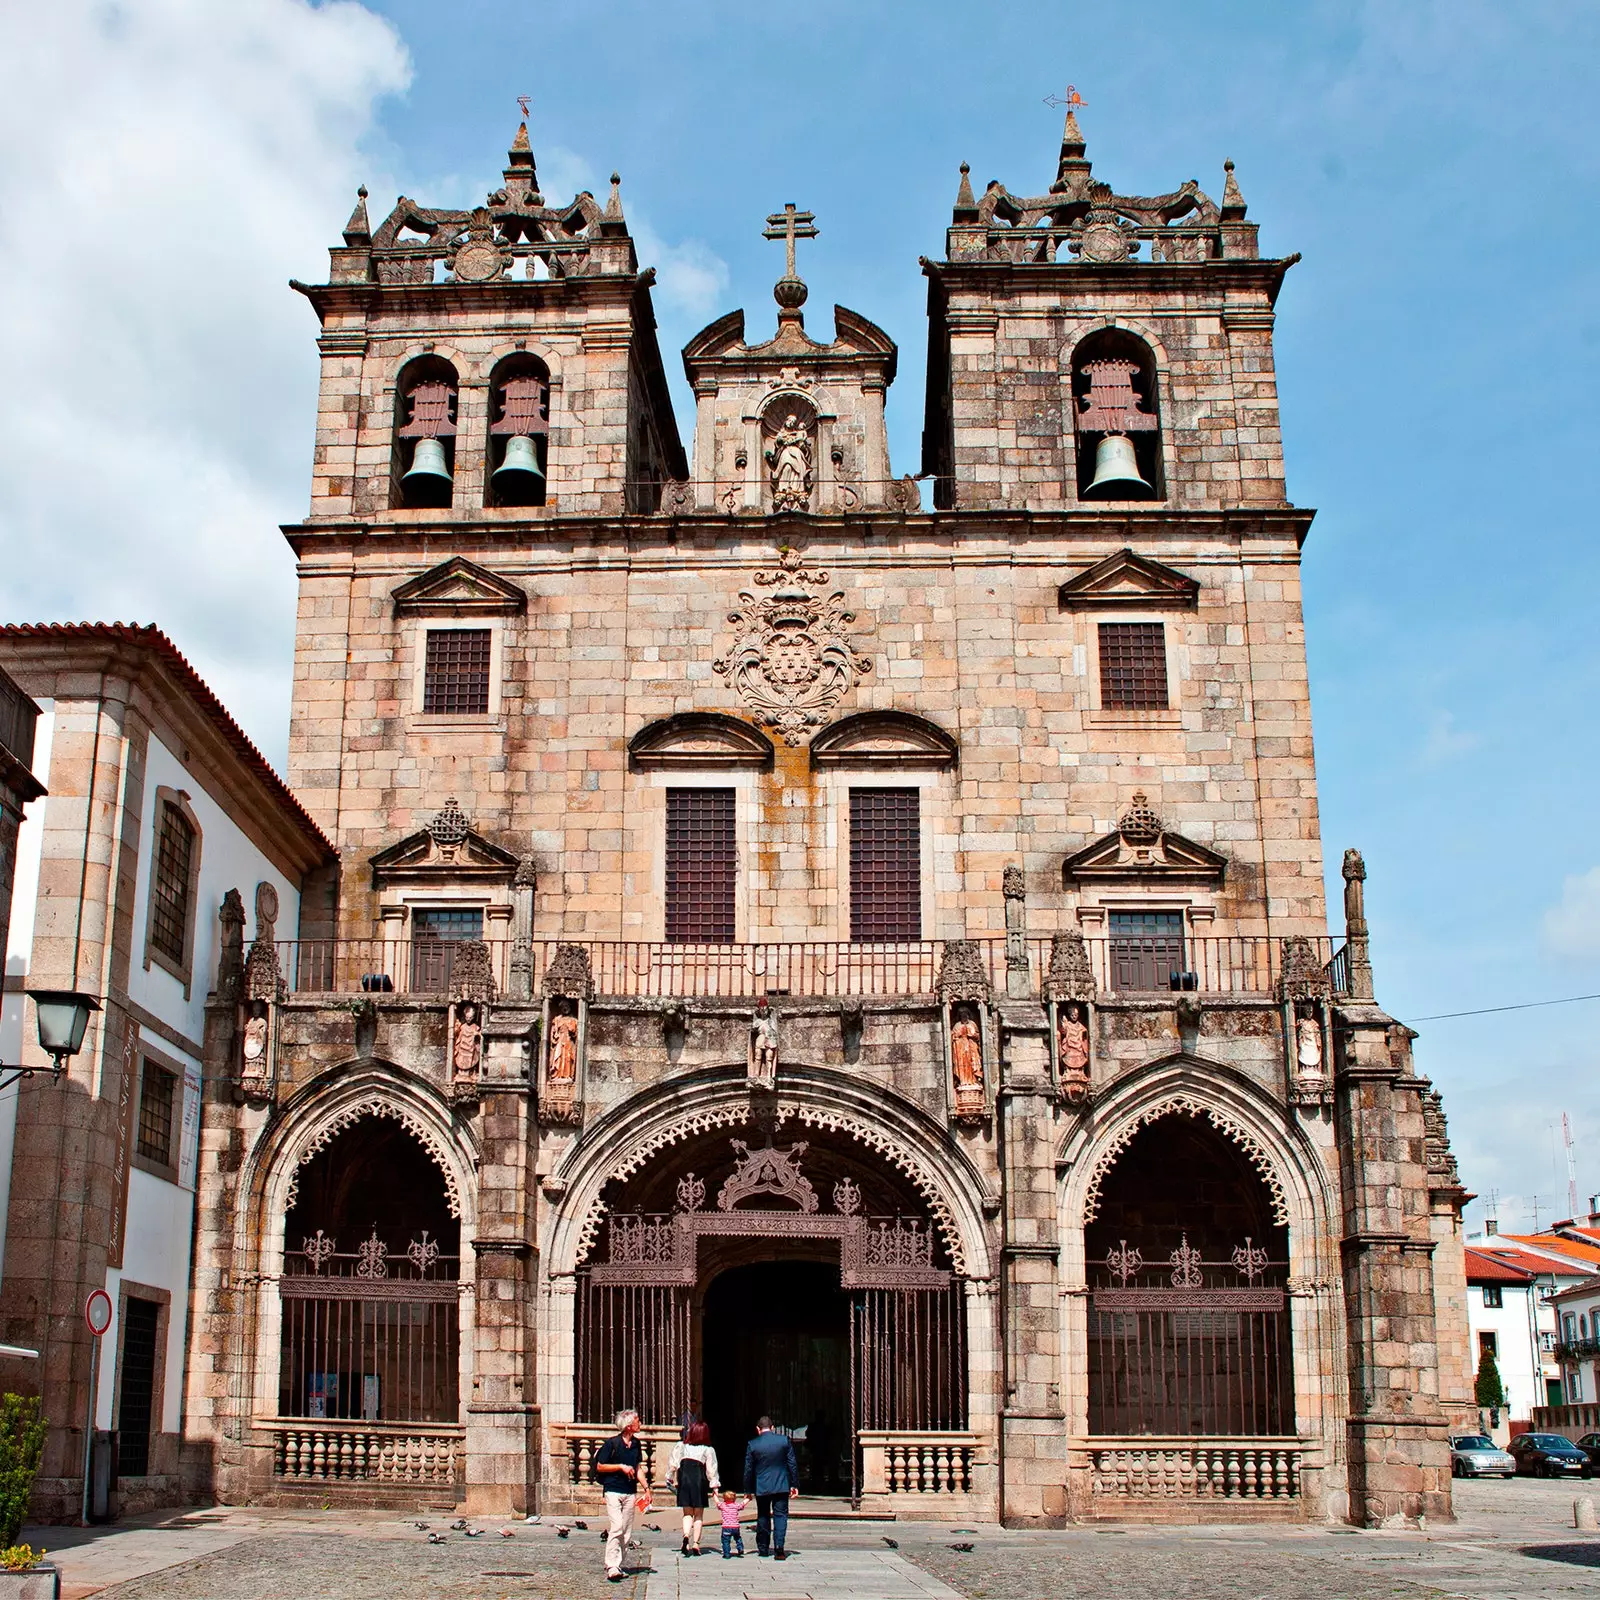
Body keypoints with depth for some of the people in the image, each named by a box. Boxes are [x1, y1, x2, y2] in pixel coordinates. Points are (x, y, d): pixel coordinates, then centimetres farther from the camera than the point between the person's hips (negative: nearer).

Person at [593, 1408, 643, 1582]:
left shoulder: (636, 1444, 11)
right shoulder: (612, 1443, -7)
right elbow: (600, 1466, -4)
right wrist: (621, 1467, -12)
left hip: (630, 1492, 6)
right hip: (613, 1490, -6)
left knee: (627, 1532, 5)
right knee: (616, 1528, -16)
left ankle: (617, 1566, 13)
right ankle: (612, 1567, -16)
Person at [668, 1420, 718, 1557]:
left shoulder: (681, 1446, 6)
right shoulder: (708, 1450, 2)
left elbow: (673, 1464, 5)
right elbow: (711, 1470, -1)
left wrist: (671, 1479, 13)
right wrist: (715, 1486, 1)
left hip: (684, 1479, 1)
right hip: (699, 1480, -1)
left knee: (687, 1513, 8)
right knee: (699, 1515, 10)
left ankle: (686, 1535, -19)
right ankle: (695, 1543, 3)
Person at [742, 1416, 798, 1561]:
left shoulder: (752, 1444, -4)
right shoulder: (784, 1441, -3)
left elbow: (748, 1469, 0)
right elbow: (793, 1464, 0)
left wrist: (748, 1490, 9)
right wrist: (795, 1484, 7)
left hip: (761, 1487, 0)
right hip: (782, 1486, 0)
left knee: (763, 1517, 15)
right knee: (780, 1515, 2)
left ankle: (763, 1548, 21)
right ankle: (778, 1547, -13)